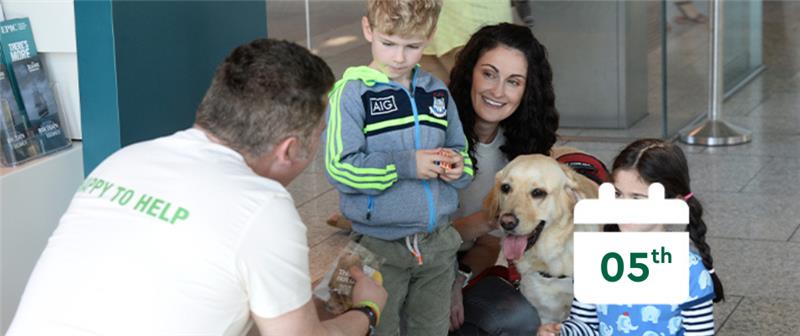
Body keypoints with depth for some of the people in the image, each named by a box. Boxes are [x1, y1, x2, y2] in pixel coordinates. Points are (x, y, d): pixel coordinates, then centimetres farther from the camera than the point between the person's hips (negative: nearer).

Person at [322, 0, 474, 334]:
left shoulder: (437, 92, 7)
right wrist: (405, 165, -21)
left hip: (437, 244, 5)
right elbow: (339, 168, -18)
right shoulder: (352, 93, -10)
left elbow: (459, 149, 19)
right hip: (381, 246, -5)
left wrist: (458, 166, -4)